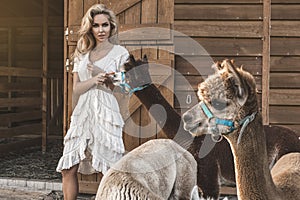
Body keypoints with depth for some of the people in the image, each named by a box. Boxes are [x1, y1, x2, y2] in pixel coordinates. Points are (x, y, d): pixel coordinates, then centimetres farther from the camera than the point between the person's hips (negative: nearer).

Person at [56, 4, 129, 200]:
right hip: (83, 112, 4)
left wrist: (104, 76, -12)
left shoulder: (120, 52, 4)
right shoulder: (82, 53, 15)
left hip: (106, 113, -4)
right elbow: (76, 88, 7)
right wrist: (94, 80, -11)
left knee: (111, 170, -2)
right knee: (68, 168, 0)